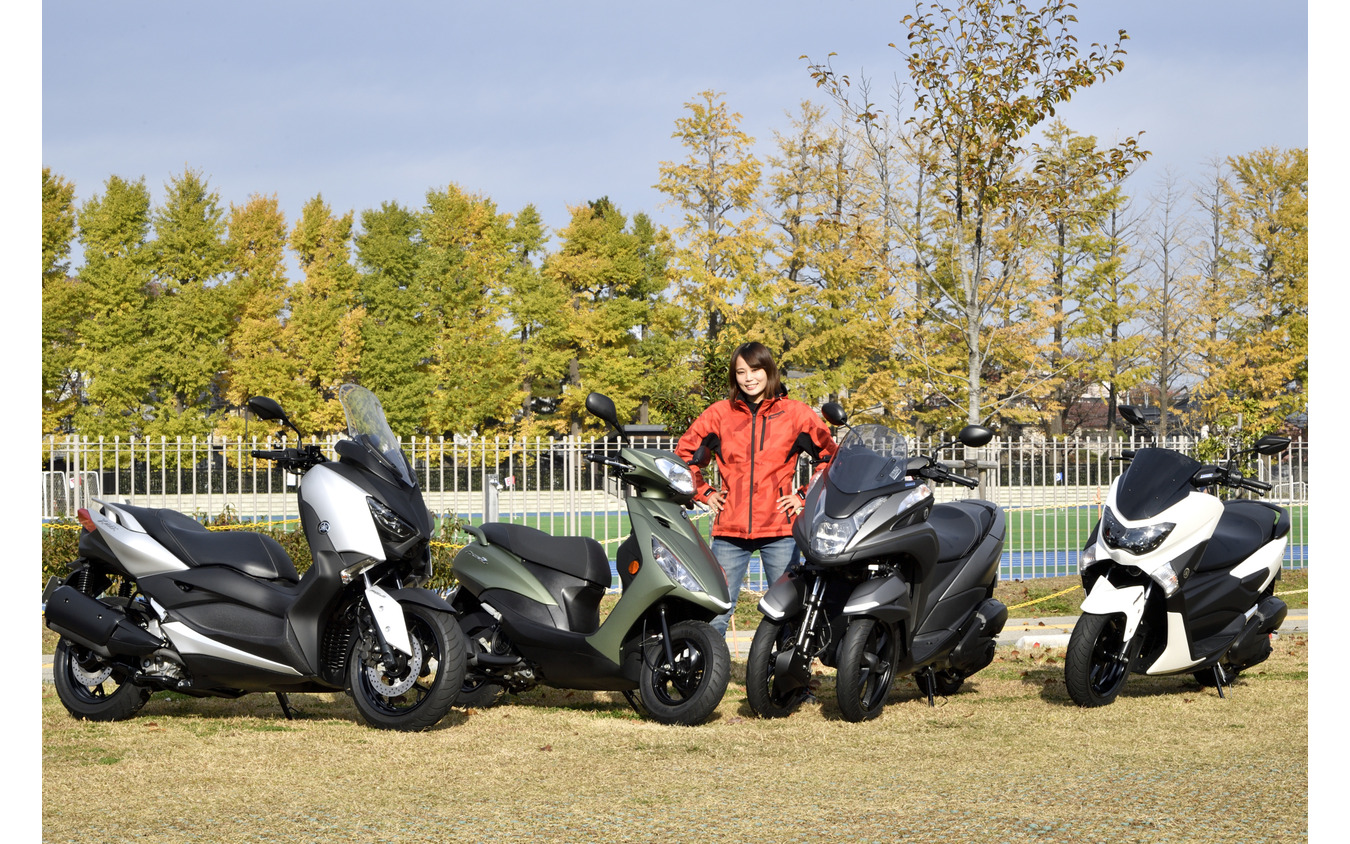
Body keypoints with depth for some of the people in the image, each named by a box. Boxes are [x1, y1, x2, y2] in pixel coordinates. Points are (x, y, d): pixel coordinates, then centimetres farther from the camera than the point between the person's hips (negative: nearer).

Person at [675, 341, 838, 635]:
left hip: (779, 528, -1)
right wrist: (705, 493, 10)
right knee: (714, 614, -2)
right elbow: (683, 455, 19)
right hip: (730, 529, 1)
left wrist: (806, 497, 4)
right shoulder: (720, 413, 8)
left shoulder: (796, 413, 5)